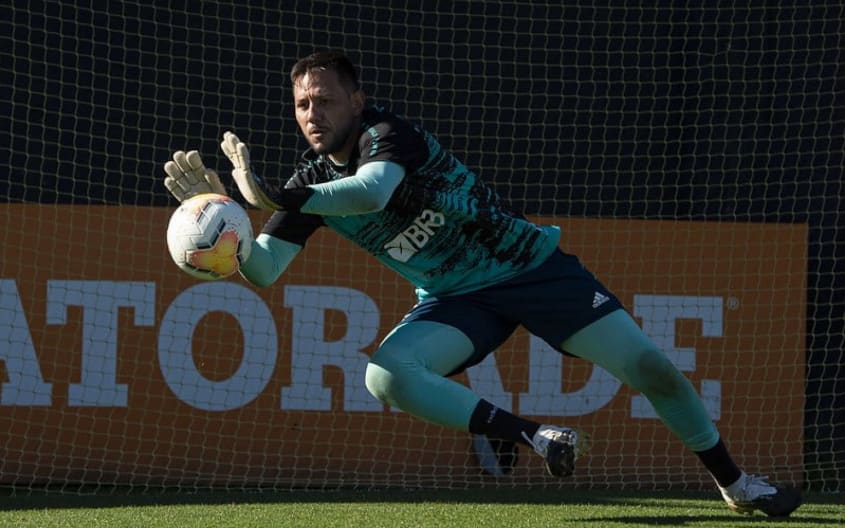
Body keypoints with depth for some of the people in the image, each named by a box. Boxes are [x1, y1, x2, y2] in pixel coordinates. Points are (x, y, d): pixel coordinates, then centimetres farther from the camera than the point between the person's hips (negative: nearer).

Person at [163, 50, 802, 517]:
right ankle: (534, 437, -17)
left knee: (651, 368, -11)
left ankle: (735, 482, 10)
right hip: (454, 302, 5)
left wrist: (269, 195, -48)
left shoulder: (390, 135, -22)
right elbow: (263, 267, -11)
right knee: (385, 375, -25)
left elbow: (371, 192, -44)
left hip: (529, 264, -5)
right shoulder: (312, 180, -4)